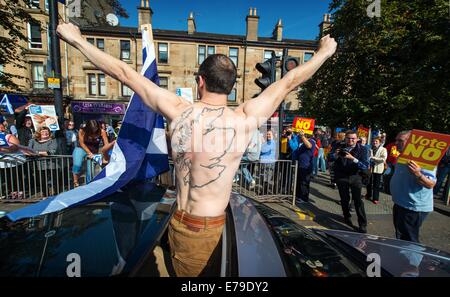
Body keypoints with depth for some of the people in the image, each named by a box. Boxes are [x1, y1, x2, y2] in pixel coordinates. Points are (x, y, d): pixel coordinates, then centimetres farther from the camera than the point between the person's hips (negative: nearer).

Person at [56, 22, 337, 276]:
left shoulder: (179, 111, -14)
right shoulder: (245, 119, -17)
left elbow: (124, 72, -3)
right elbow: (289, 82, -3)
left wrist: (78, 40, 12)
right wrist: (325, 52, 15)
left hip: (181, 223, 2)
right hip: (216, 227, -2)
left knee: (185, 275, 28)